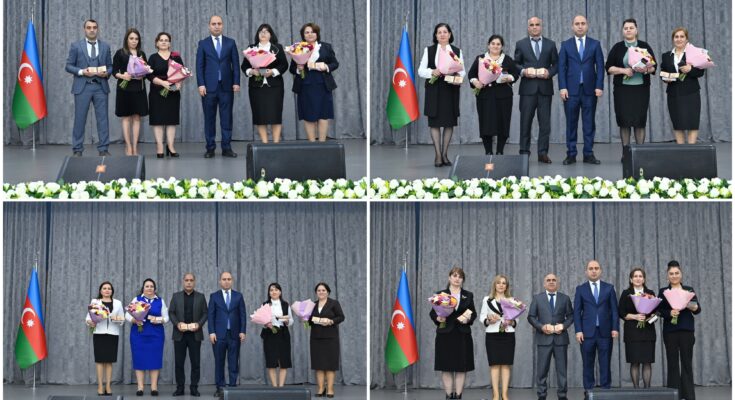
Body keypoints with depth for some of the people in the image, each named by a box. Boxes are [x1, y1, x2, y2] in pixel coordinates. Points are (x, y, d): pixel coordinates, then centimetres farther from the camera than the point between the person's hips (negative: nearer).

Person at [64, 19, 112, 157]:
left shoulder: (105, 46, 11)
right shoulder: (76, 46, 4)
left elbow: (110, 66, 14)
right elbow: (69, 66, 2)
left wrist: (106, 73, -8)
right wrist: (82, 71, -14)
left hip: (100, 86, 2)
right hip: (82, 87, -2)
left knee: (103, 118, 0)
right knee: (80, 119, -1)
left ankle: (103, 149, 5)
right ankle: (77, 150, 5)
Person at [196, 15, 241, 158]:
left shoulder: (230, 43, 9)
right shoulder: (203, 43, 6)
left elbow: (235, 64, 7)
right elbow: (199, 66, 2)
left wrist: (236, 82, -2)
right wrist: (201, 84, -7)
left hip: (226, 86, 1)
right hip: (209, 87, -1)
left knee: (226, 118, -1)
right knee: (209, 118, 1)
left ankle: (226, 148, 2)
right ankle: (210, 148, 6)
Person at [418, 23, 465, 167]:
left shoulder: (457, 51, 8)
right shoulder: (429, 50, 5)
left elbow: (462, 71, 6)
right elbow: (421, 70, 2)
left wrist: (458, 77, -16)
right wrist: (432, 72, -17)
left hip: (451, 90, 2)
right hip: (434, 90, -1)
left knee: (450, 122, 3)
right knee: (435, 122, -3)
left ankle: (445, 154, 11)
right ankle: (438, 155, 1)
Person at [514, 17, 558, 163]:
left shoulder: (550, 44, 10)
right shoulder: (521, 44, 8)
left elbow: (556, 64, 10)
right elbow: (515, 64, 7)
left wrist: (549, 72, -9)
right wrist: (523, 71, -12)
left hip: (545, 87, 1)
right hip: (528, 87, -1)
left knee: (545, 122, -1)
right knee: (526, 121, 0)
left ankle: (543, 153, 2)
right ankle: (524, 152, 5)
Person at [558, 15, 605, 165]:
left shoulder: (595, 44, 8)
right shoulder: (565, 45, 7)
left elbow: (600, 66, 4)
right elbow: (562, 67, 3)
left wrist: (599, 86, -6)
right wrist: (562, 87, -7)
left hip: (589, 89, 0)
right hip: (571, 89, 0)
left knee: (589, 123, 1)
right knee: (571, 123, 1)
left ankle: (588, 154, 5)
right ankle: (571, 154, 5)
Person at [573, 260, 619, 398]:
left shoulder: (609, 288, 9)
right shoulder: (580, 289, 8)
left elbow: (614, 309, 6)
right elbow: (577, 311, 4)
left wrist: (615, 328, -4)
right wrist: (578, 331, -6)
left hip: (605, 332, 0)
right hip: (587, 332, 0)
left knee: (605, 363, 0)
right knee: (588, 364, 1)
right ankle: (588, 391, 5)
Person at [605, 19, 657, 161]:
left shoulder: (645, 46, 7)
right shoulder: (617, 47, 6)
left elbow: (653, 67, 5)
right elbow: (609, 67, 2)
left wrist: (646, 70, -16)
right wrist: (623, 70, -13)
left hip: (641, 89, 0)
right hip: (622, 89, 0)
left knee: (640, 120, -2)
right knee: (624, 120, -2)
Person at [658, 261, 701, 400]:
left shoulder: (689, 290, 10)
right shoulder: (663, 291, 8)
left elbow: (698, 309, 3)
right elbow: (659, 310, -1)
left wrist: (694, 308, -19)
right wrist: (669, 313, -20)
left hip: (686, 330, 0)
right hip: (670, 331, 0)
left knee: (687, 362, 0)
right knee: (672, 363, 0)